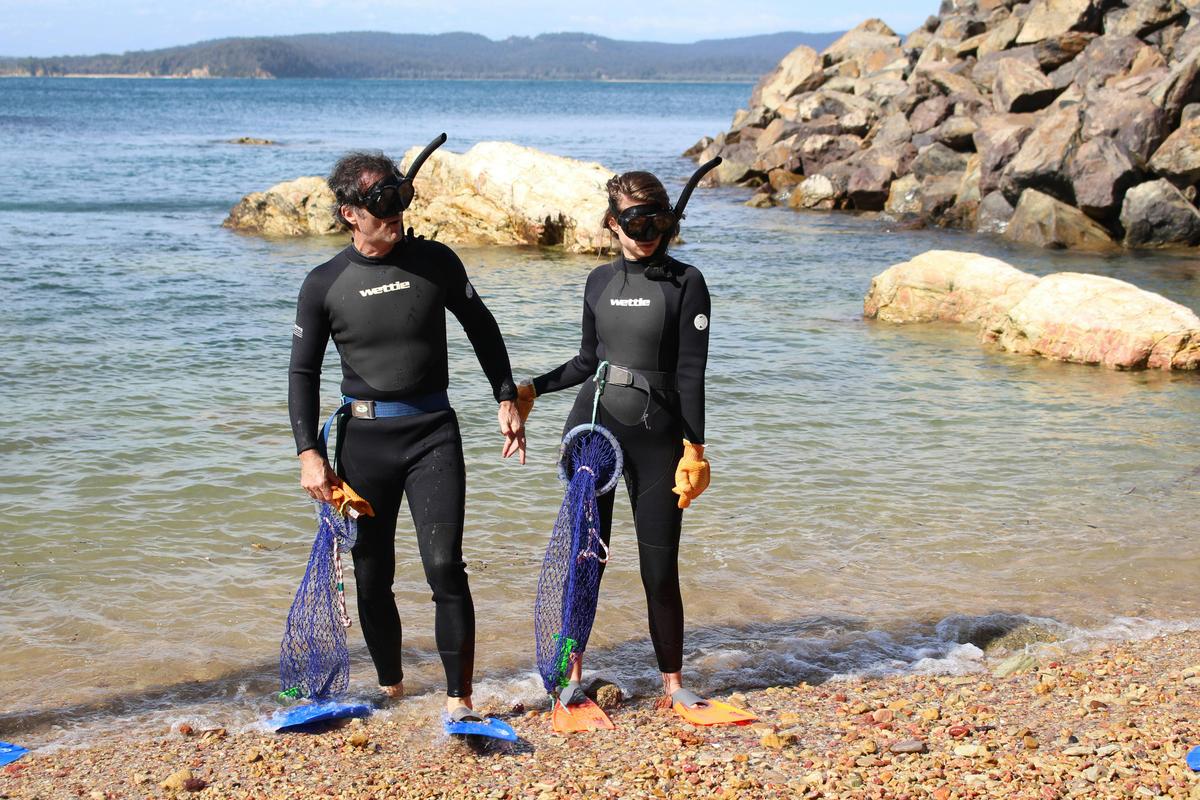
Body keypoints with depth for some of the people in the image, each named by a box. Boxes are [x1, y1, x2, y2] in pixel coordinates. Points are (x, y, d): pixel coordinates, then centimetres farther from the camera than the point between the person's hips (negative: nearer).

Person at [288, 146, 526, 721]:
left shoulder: (435, 262, 1)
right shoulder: (324, 285, -1)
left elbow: (482, 329, 13)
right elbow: (304, 372, 3)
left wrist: (507, 399, 8)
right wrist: (310, 452, -5)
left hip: (432, 433, -1)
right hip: (364, 437, 1)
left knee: (445, 566, -12)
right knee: (371, 576, 7)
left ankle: (458, 699, -6)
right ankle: (390, 688, 26)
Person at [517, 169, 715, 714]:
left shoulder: (685, 283, -2)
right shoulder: (600, 281, 10)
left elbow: (690, 372, -6)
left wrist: (693, 447, -11)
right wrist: (533, 388, 9)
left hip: (657, 433, -3)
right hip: (594, 424, 3)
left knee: (660, 568, 0)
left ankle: (672, 681, 15)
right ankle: (573, 675, 13)